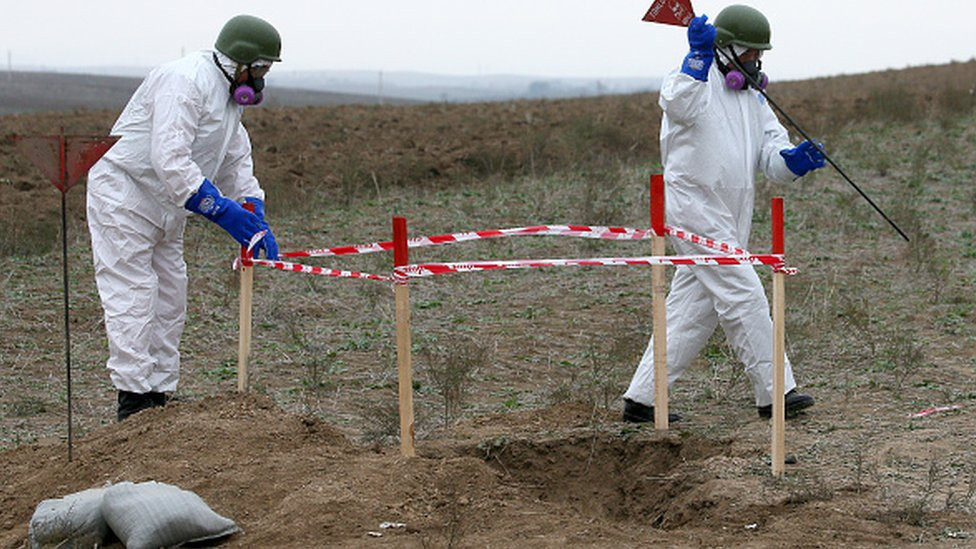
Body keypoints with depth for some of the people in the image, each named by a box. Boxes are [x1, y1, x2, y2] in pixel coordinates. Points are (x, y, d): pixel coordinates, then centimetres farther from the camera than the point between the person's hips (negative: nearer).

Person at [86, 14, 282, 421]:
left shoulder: (231, 96, 11)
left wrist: (255, 218, 1)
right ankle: (134, 403, -9)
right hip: (124, 199, -10)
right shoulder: (185, 81, -22)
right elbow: (170, 161, -31)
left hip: (166, 211, 10)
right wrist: (224, 211, -31)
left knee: (170, 303, 11)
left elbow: (236, 165, 16)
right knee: (132, 298, -10)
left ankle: (158, 398, 19)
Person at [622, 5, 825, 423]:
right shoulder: (700, 80, -7)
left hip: (730, 220, 9)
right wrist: (699, 56, -40)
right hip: (694, 205, -9)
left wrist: (796, 158, -13)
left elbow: (772, 158, 8)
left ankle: (641, 400, 13)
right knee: (744, 297, -10)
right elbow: (678, 103, -32)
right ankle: (774, 393, -4)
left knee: (694, 313, 8)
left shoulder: (753, 99, 17)